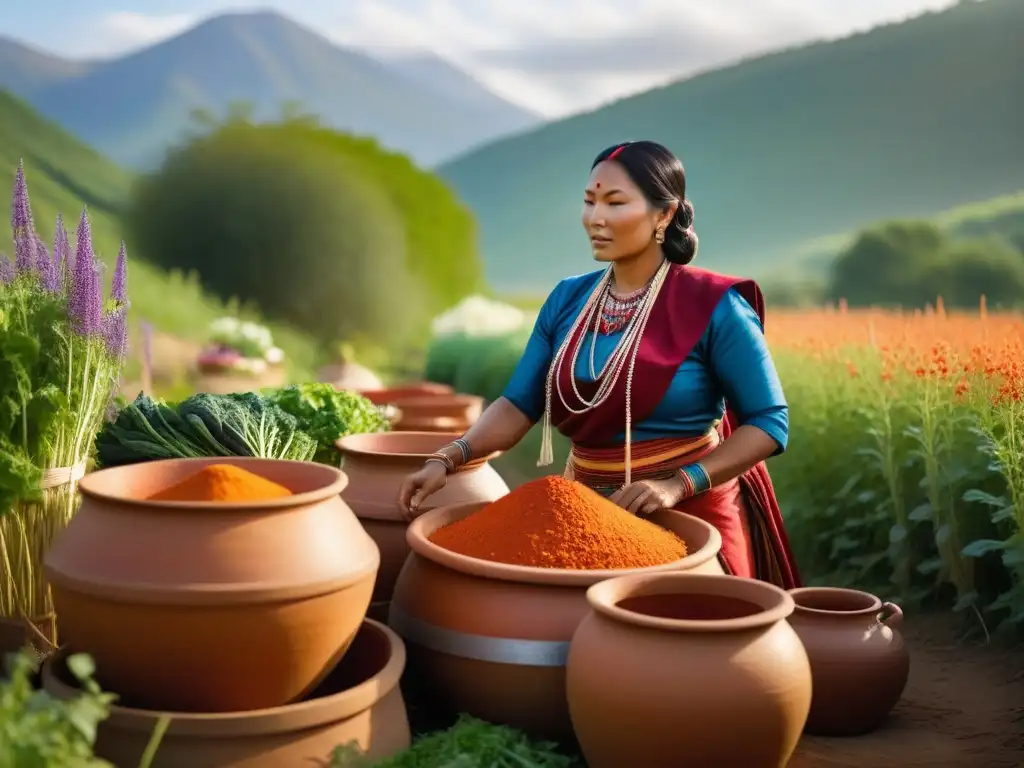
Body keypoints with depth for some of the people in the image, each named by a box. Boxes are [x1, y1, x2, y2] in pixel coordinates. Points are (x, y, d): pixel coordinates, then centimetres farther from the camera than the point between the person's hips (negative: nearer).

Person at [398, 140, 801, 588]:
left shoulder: (712, 306, -13)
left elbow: (769, 422, -13)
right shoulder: (567, 299, 1)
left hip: (689, 516, -4)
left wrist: (678, 485, -23)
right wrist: (448, 458, -17)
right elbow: (519, 404, -2)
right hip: (589, 510, 5)